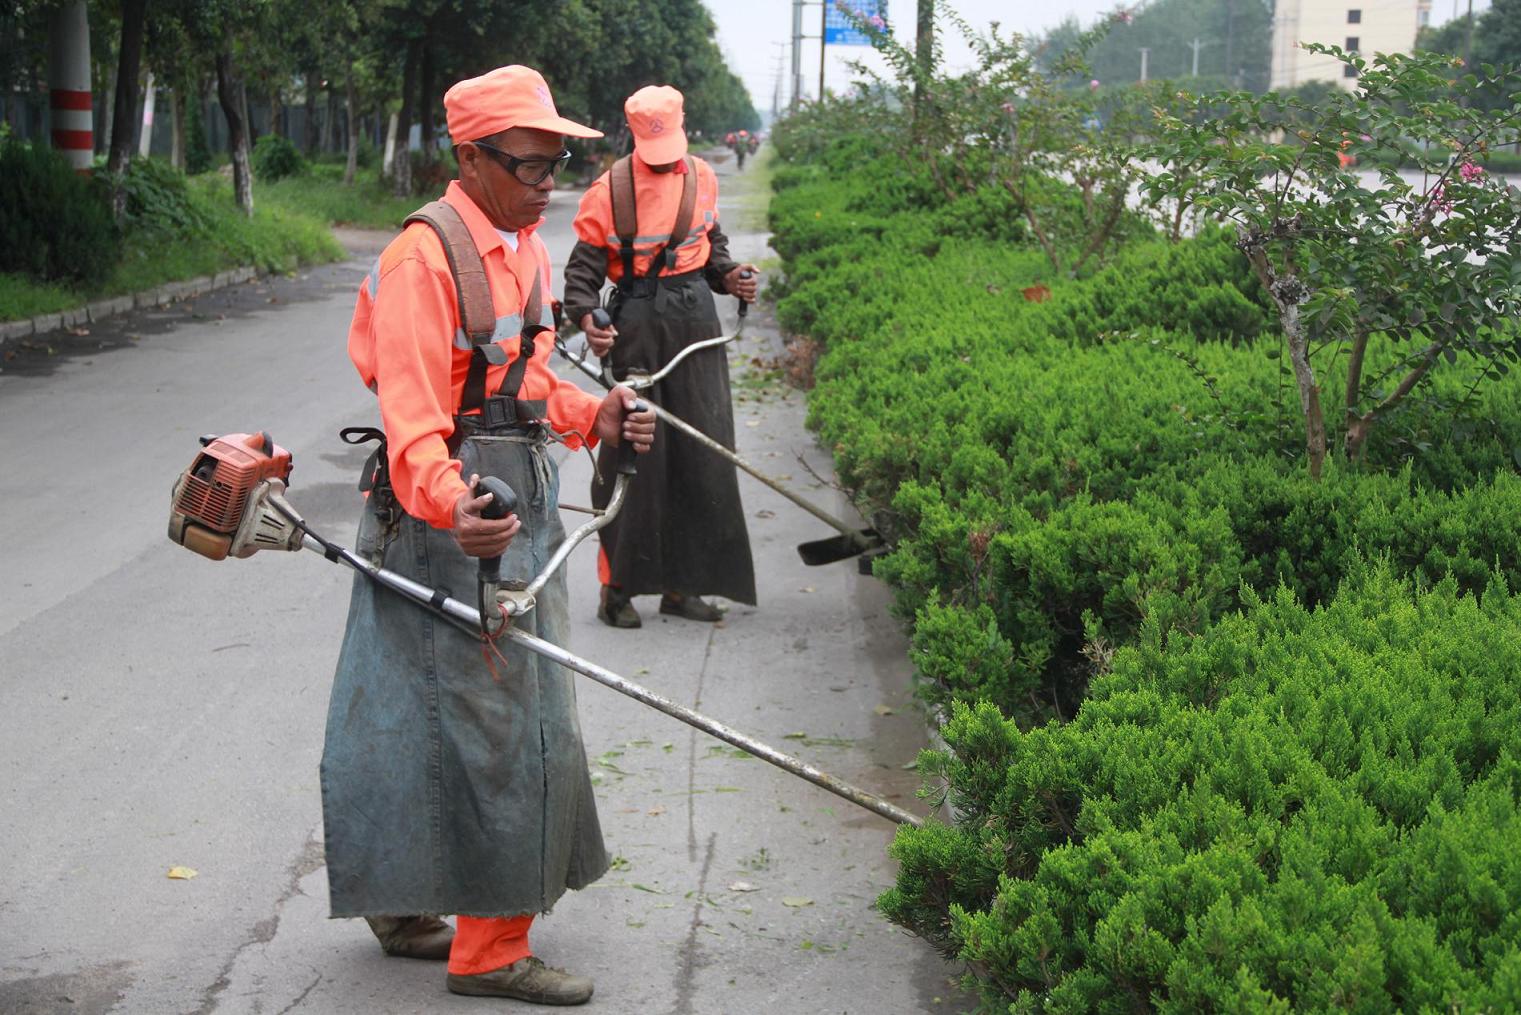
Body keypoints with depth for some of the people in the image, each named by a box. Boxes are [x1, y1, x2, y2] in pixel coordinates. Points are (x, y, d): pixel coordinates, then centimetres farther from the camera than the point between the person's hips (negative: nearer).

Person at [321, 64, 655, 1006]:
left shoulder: (525, 245, 12)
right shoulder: (425, 258, -19)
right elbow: (412, 414, -28)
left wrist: (592, 417, 5)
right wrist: (448, 503, -44)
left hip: (521, 498, 10)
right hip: (450, 509, -10)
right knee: (492, 723, -5)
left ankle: (402, 900, 33)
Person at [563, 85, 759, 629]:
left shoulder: (701, 177, 9)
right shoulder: (611, 187, -5)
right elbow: (584, 263, -3)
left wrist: (728, 276, 2)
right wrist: (586, 318, -19)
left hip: (696, 317, 5)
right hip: (637, 321, -5)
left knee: (700, 452, 5)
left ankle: (682, 583, 15)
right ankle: (617, 585, 5)